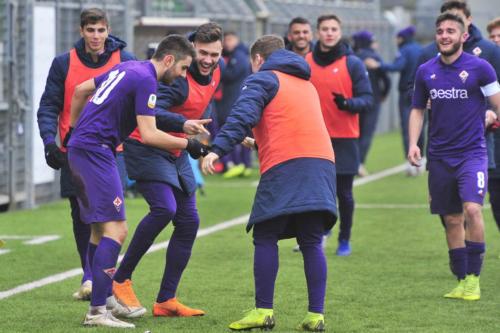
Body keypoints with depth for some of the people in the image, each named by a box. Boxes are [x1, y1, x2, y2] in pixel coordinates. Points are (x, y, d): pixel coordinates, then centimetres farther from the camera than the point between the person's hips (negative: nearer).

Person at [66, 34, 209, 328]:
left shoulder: (127, 68, 17)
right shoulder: (146, 80, -12)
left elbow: (81, 90, 26)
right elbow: (149, 135, -17)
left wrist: (74, 129, 35)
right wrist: (188, 144, -8)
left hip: (80, 148, 10)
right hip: (95, 152, -10)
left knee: (100, 229, 16)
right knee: (116, 230, -14)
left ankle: (105, 298, 23)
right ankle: (98, 312, -19)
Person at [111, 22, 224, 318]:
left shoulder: (217, 70, 1)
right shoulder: (177, 76, -25)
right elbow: (150, 112, -39)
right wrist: (182, 124, -53)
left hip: (176, 154, 9)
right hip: (146, 147, -9)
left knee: (189, 222, 3)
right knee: (165, 208, -26)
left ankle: (166, 301, 9)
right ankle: (121, 280, -13)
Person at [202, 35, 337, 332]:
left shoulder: (263, 79, 8)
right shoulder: (306, 84, 30)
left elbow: (242, 117, -9)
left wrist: (218, 149, -16)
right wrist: (257, 141, 44)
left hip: (286, 165, -6)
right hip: (322, 161, 6)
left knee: (265, 238, -1)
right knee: (312, 243, 6)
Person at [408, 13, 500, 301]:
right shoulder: (426, 71, 7)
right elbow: (418, 109, 16)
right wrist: (413, 143, 4)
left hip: (472, 153, -4)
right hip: (439, 156, 4)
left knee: (472, 209, -21)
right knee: (452, 219, 7)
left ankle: (474, 278, -11)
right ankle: (462, 282, 16)